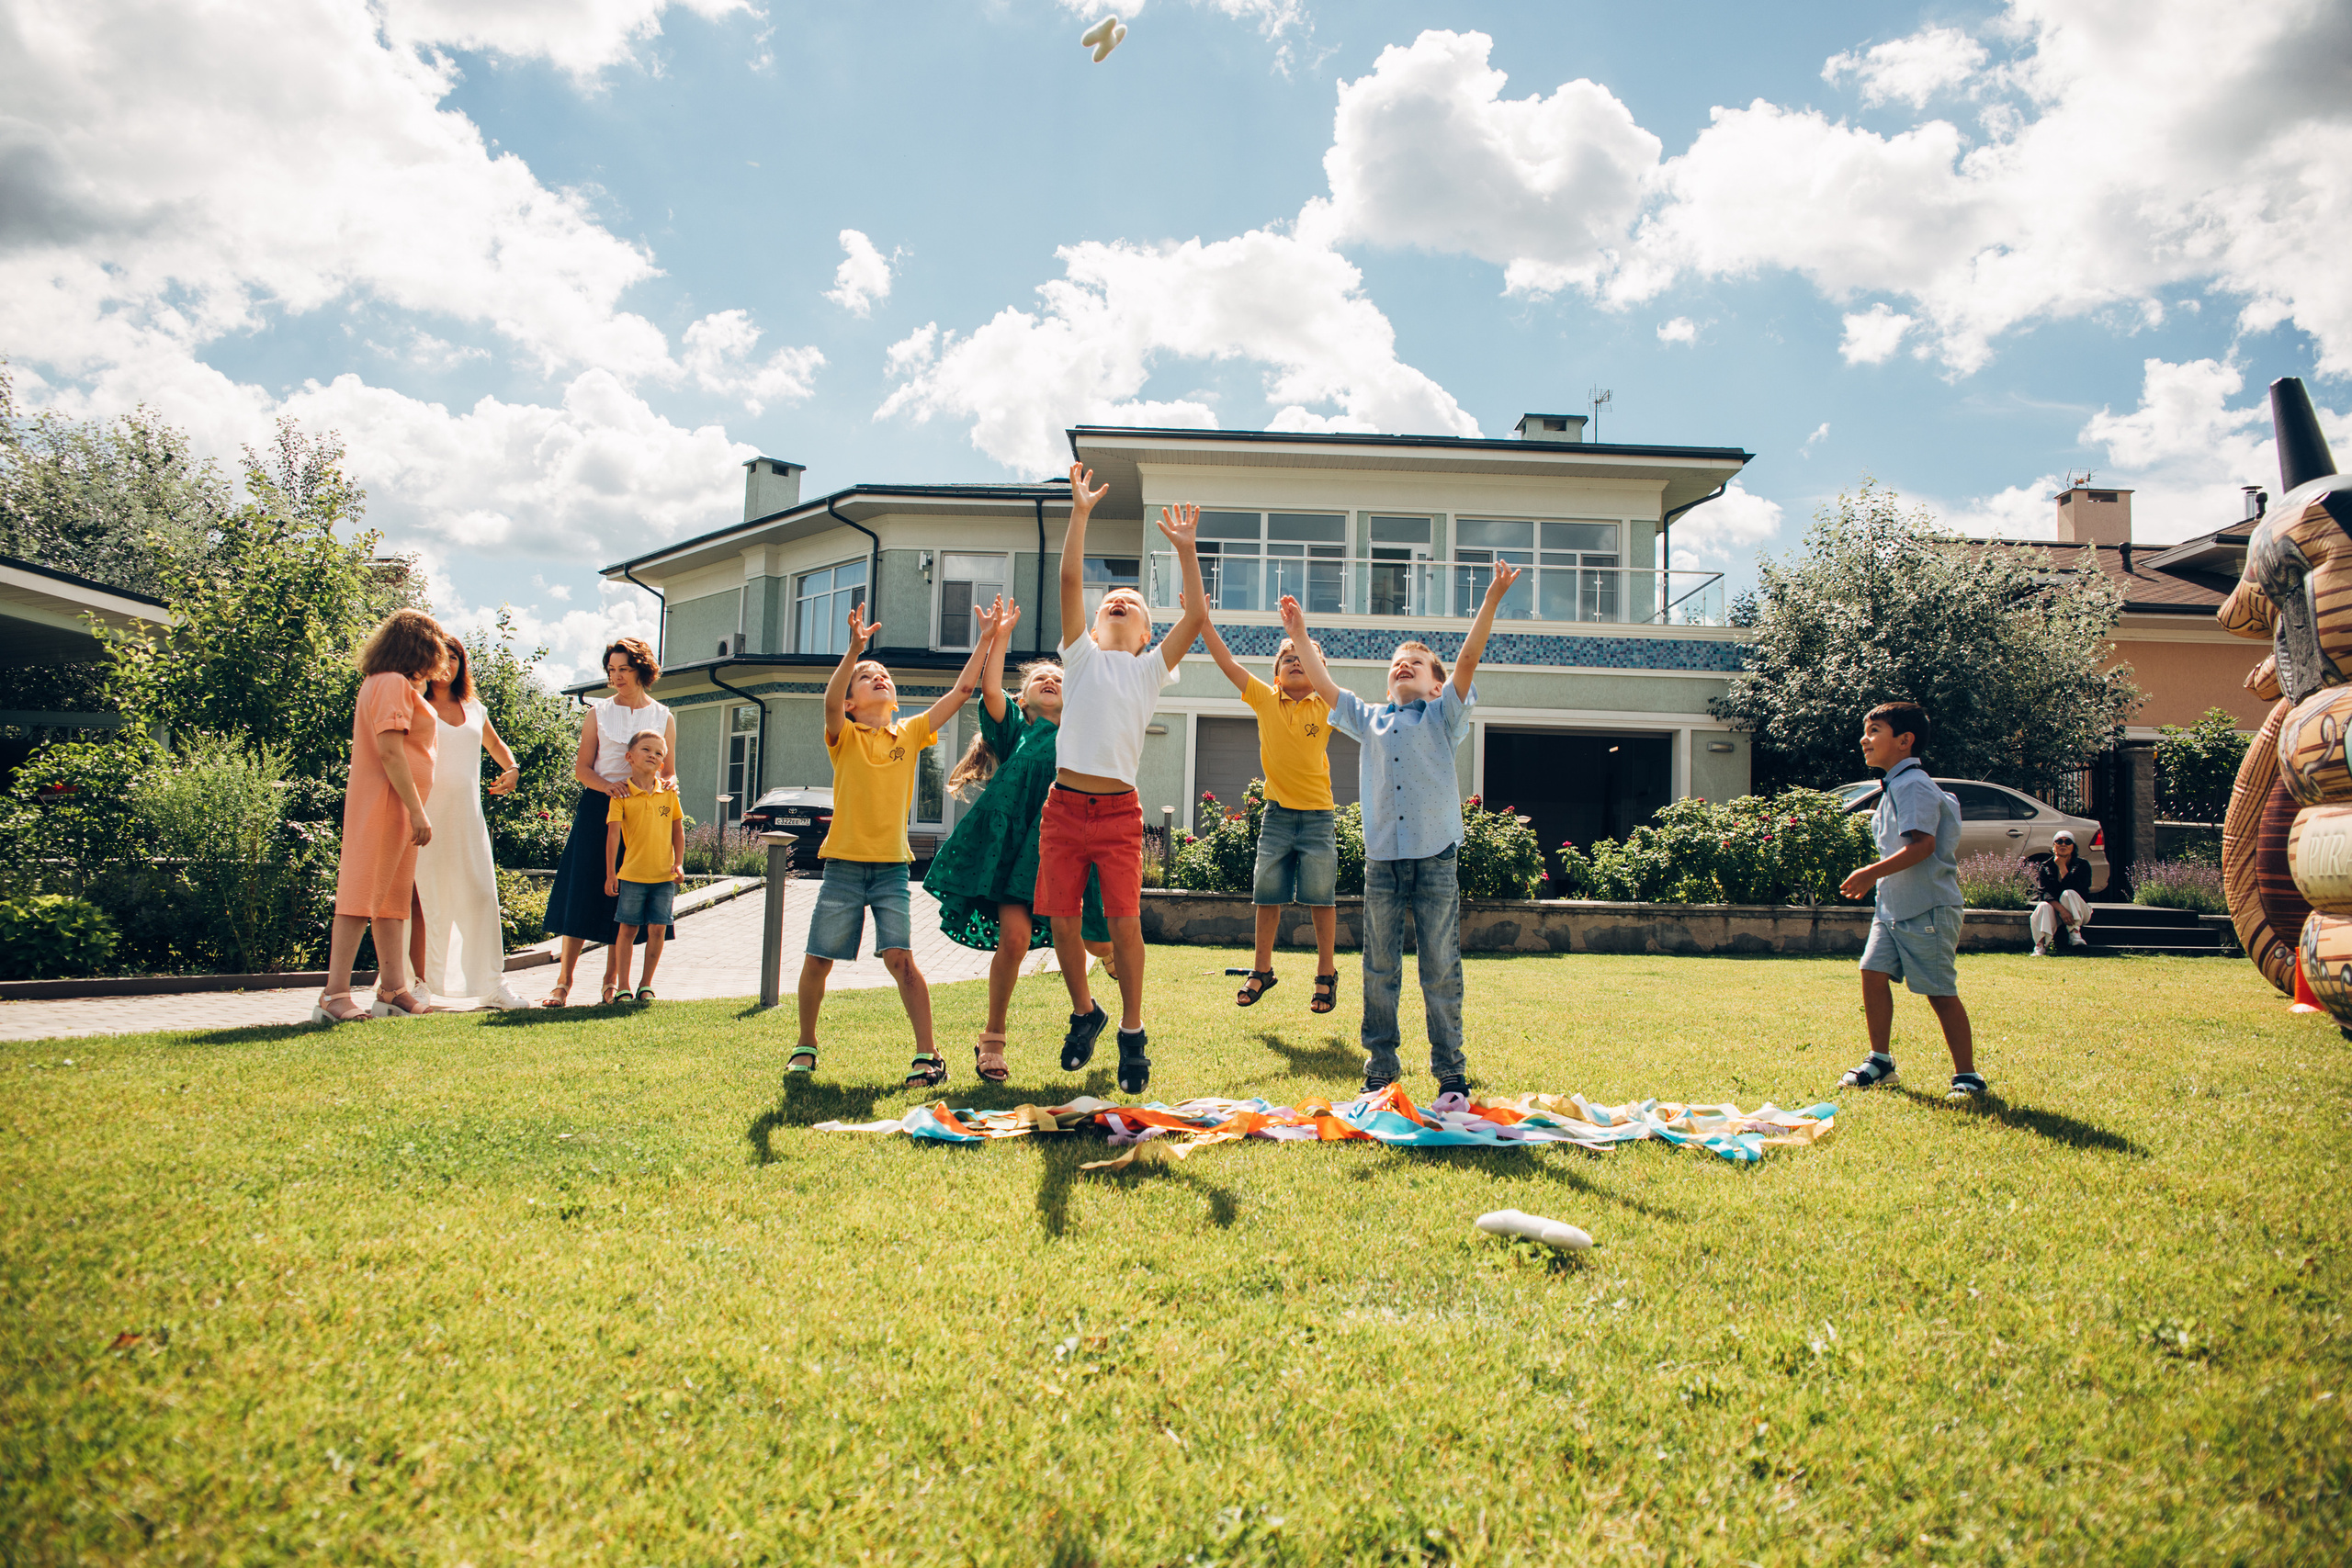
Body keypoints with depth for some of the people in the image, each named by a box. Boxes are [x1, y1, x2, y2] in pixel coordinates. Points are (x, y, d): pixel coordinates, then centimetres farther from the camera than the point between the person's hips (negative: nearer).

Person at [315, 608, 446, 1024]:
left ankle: (393, 990, 12)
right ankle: (335, 994, -12)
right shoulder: (394, 683, -11)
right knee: (363, 894, -12)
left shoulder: (384, 683, 21)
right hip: (386, 803, -11)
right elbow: (390, 751, -19)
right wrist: (417, 811, -21)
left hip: (395, 807, 11)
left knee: (393, 897, 9)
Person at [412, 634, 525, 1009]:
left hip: (467, 814, 4)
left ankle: (492, 985, 5)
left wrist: (513, 770, 16)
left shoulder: (474, 709, 16)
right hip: (427, 813, -4)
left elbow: (495, 745, 31)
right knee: (425, 899, -3)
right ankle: (420, 985, 4)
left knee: (482, 895, 0)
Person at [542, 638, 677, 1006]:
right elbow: (582, 769, 3)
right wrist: (607, 786, -17)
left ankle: (612, 982, 11)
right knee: (584, 892, -4)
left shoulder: (663, 718, 10)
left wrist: (669, 784, -13)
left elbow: (669, 773, 11)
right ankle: (564, 981, 2)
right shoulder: (598, 713, 8)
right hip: (597, 809, -1)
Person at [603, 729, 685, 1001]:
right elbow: (613, 832, -7)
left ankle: (646, 984, 15)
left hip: (664, 876, 2)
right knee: (628, 929, 4)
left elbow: (678, 828, 12)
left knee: (657, 929, 1)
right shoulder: (622, 794, -4)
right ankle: (623, 986, 12)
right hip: (632, 874, -2)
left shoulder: (668, 792, 5)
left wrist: (679, 863, 3)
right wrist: (610, 873, -11)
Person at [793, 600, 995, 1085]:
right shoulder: (844, 736, 1)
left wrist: (984, 642, -3)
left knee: (899, 958, -12)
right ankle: (806, 1045, 28)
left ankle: (927, 1054, -6)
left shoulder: (910, 734, 8)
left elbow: (959, 693, 3)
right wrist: (854, 650, -34)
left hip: (892, 866, 1)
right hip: (844, 864, 0)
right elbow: (830, 702, -21)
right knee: (817, 960, 7)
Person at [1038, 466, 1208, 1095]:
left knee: (1125, 924, -6)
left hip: (1119, 812, -1)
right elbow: (1070, 579, 2)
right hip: (1065, 806, 1)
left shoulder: (1150, 669, 13)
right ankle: (1085, 1014, 27)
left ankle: (1132, 1033, 10)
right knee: (1062, 921, 3)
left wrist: (1186, 550, 0)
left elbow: (1197, 617, 1)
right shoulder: (1082, 656, 12)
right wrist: (1081, 512, -1)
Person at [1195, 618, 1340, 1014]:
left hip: (1318, 814, -1)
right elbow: (1226, 661, -4)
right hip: (1277, 814, 1)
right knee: (1268, 895, 7)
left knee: (1321, 898, 1)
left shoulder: (1326, 706, -1)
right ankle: (1262, 971, 22)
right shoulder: (1265, 698, 1)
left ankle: (1326, 974, 15)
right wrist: (1202, 618, -10)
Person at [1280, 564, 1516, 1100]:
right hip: (1382, 860, 3)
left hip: (1436, 859, -3)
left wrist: (1492, 599, -15)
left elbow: (1467, 661, -4)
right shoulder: (1370, 720, 17)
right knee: (1379, 971, 6)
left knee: (1441, 971, 1)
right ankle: (1381, 1066, 16)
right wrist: (1299, 635, 11)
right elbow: (1323, 684, 15)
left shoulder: (1442, 717, 8)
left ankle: (1450, 1070, 11)